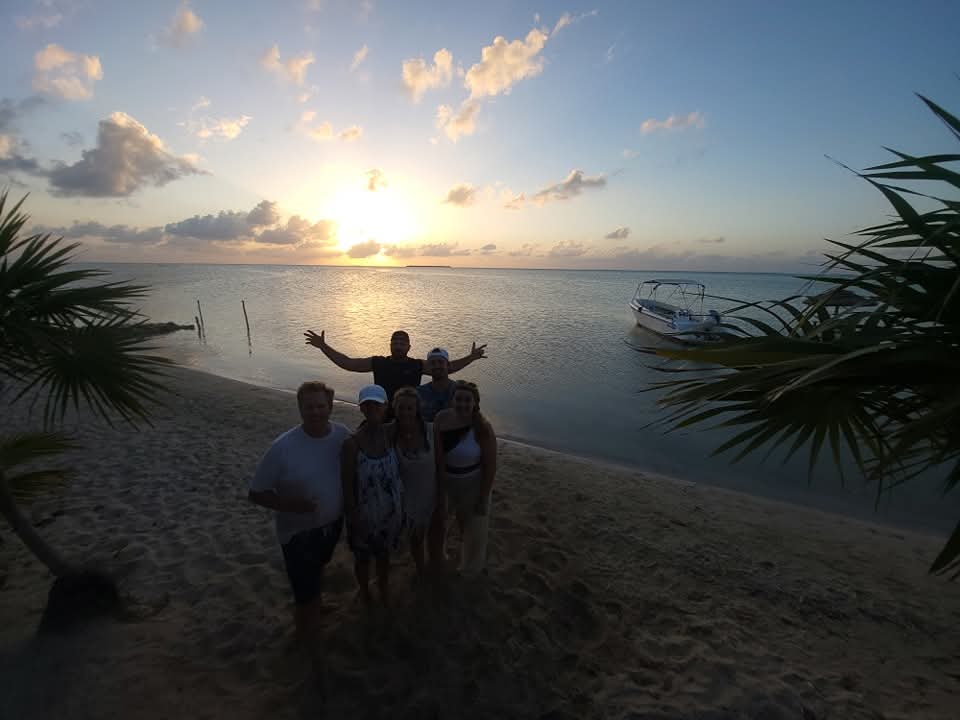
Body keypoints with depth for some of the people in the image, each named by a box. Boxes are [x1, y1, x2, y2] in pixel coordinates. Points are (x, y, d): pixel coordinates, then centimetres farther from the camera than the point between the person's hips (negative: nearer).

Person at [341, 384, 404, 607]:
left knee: (384, 554, 26)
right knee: (363, 557, 22)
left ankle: (384, 589, 54)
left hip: (390, 512, 3)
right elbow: (347, 486, -16)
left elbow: (398, 474, 0)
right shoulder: (352, 443, -23)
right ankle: (365, 593, 51)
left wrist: (401, 509, 4)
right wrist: (353, 519, -14)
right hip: (364, 514, -3)